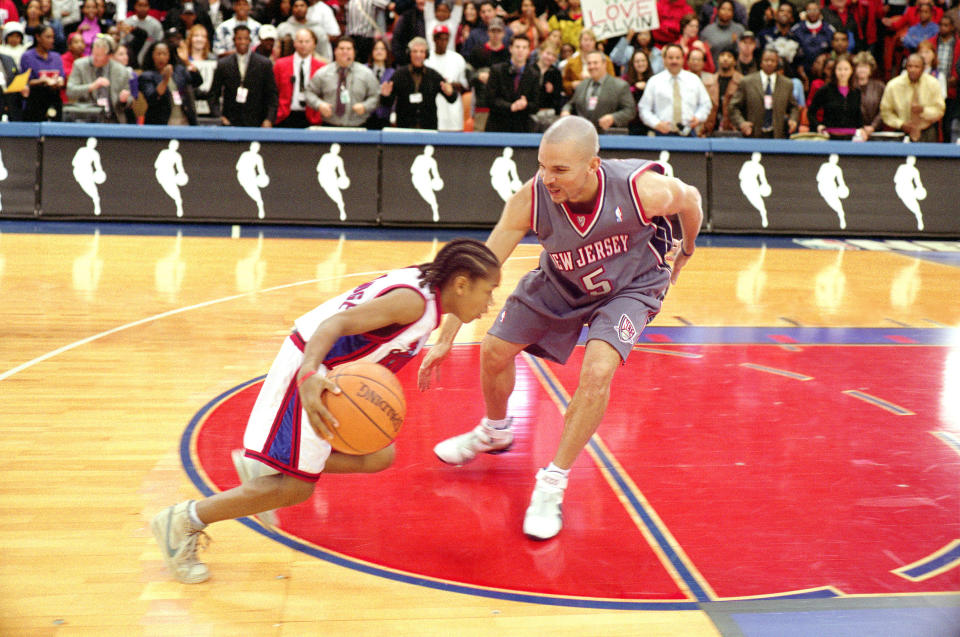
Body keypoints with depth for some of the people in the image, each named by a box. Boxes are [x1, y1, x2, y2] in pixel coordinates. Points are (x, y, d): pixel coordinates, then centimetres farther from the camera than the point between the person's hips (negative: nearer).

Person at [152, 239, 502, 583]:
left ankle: (261, 467, 18)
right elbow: (337, 322, -33)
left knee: (378, 457, 13)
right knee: (295, 488, -7)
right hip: (313, 374, -10)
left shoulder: (421, 283, 4)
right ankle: (182, 522, 6)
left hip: (337, 377, 10)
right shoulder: (414, 301, -24)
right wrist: (308, 375, -48)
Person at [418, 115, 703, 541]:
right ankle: (495, 432, 41)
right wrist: (445, 339, -25)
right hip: (561, 282, 3)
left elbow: (691, 200, -12)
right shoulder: (531, 199, -33)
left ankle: (552, 486, -7)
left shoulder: (644, 191, -38)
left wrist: (685, 253, 7)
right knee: (495, 351, 6)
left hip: (629, 287, -3)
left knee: (597, 371, -26)